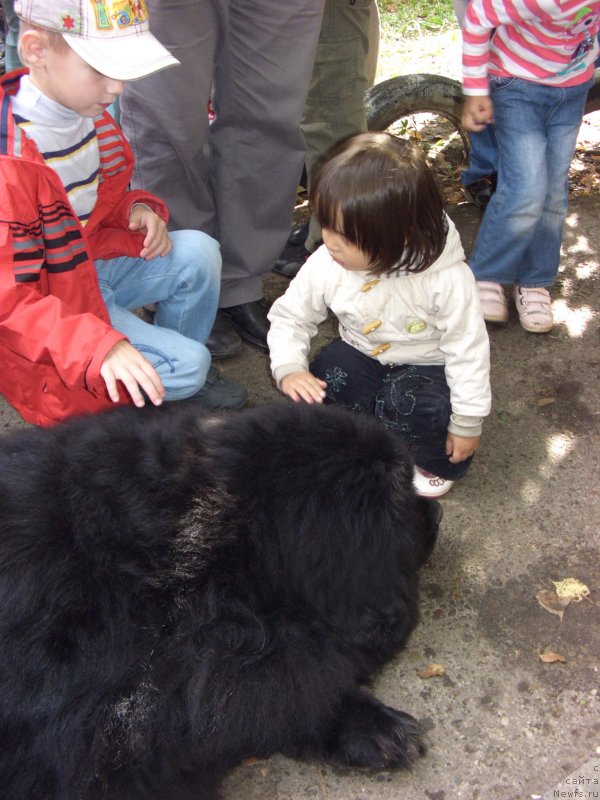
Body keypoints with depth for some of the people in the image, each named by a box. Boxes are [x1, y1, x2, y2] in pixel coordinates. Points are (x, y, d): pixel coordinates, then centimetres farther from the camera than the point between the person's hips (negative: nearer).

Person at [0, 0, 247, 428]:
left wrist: (139, 208, -8)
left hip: (97, 261, 8)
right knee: (186, 362, -19)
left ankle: (184, 372, 9)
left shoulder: (86, 111, -4)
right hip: (50, 306, -8)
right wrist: (100, 345, -39)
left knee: (198, 251, -11)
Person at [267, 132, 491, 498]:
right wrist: (289, 369, -22)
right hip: (362, 355, 4)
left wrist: (467, 423, -14)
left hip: (426, 367, -3)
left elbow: (467, 347, -21)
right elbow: (289, 317, -4)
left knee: (409, 405, -33)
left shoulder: (446, 278, -31)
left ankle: (437, 464, 1)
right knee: (319, 393, -24)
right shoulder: (325, 265, -20)